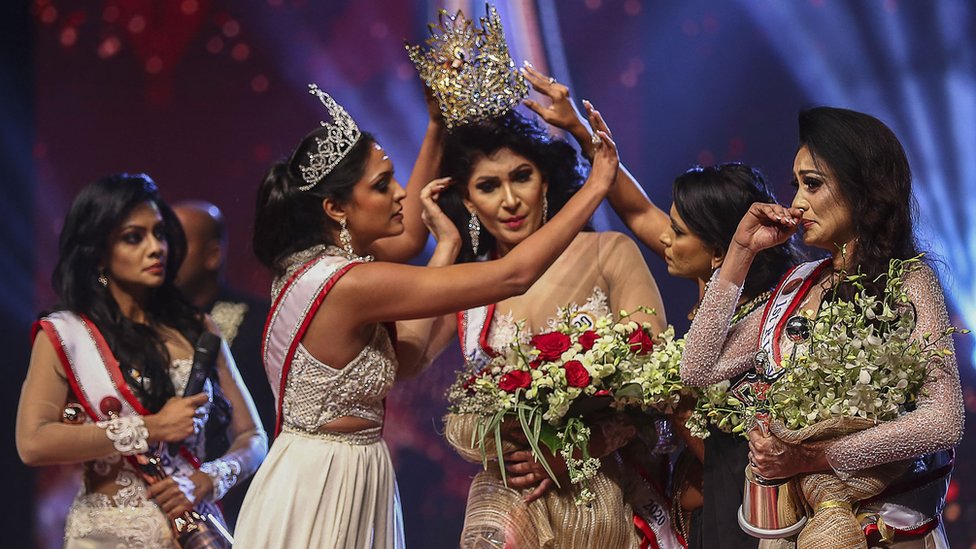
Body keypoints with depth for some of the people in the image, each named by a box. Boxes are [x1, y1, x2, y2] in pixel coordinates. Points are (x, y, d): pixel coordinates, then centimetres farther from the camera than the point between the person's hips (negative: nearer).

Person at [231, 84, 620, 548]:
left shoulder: (307, 269, 5)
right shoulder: (350, 284, -23)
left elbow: (405, 357, 9)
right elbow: (513, 275, -21)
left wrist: (446, 245, 11)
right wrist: (596, 187, -11)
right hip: (326, 488, -9)